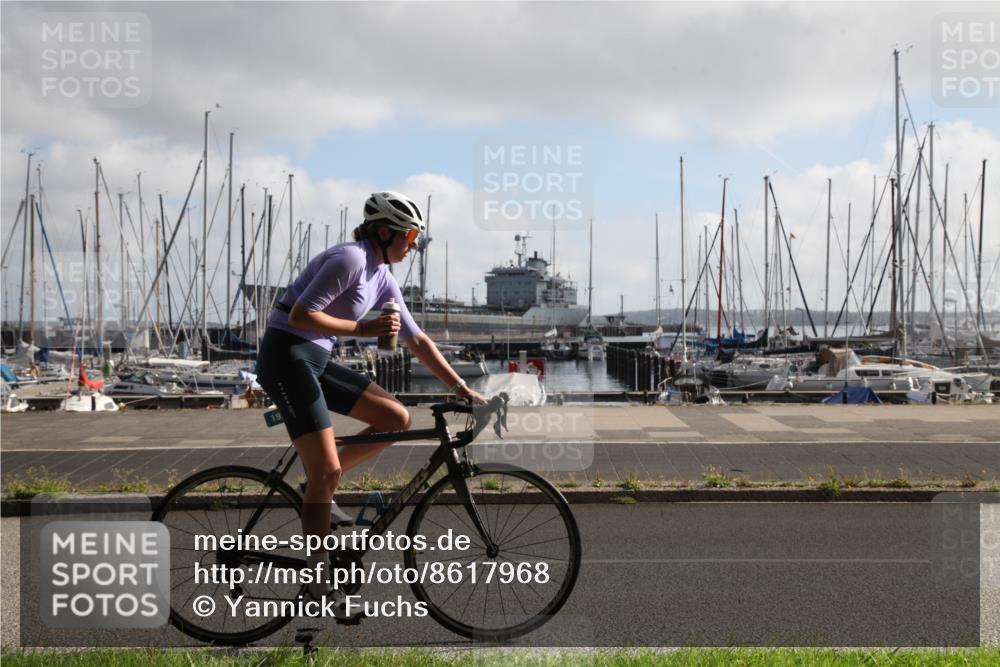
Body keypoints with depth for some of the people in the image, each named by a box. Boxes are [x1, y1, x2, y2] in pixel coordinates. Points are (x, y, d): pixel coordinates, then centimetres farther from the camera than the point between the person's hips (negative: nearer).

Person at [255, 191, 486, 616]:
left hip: (316, 360, 9)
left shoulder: (383, 278, 11)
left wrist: (461, 389, 13)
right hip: (285, 356, -9)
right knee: (328, 471, -11)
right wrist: (364, 329, -21)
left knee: (397, 419, 1)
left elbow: (417, 341, 15)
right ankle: (319, 585, -1)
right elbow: (300, 315, -21)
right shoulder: (350, 259, -16)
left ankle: (319, 488, 10)